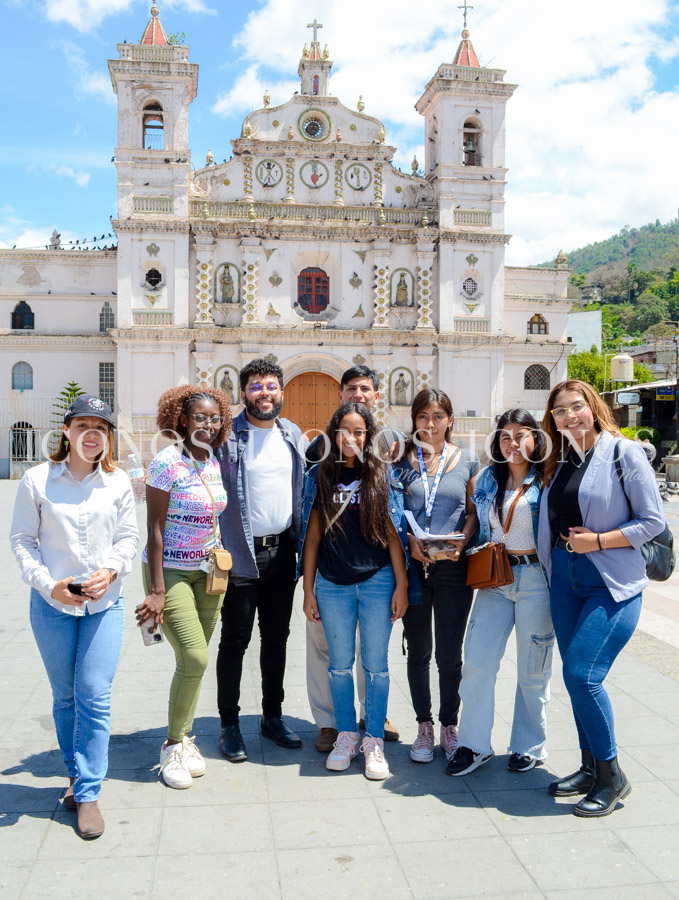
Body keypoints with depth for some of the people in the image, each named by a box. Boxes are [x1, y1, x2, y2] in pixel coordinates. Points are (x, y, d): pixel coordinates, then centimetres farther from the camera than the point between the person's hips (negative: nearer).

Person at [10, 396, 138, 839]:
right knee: (65, 696, 12)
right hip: (52, 603, 0)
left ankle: (88, 794, 8)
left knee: (95, 696, -3)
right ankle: (76, 775, 32)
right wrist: (48, 584, -11)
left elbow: (129, 536, 5)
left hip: (105, 602, 0)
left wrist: (111, 571, -13)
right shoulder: (38, 479, -3)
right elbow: (22, 539, 0)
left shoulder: (118, 482, 0)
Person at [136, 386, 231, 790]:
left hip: (208, 572, 6)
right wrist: (157, 591, -17)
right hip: (171, 571, -6)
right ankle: (174, 744, 10)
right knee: (194, 659, -11)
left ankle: (184, 737, 27)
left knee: (195, 659, 9)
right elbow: (155, 529, -15)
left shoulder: (215, 464, 5)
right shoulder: (168, 462, -14)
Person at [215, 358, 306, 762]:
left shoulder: (293, 435, 9)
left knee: (277, 638, 15)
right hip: (240, 554, -5)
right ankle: (230, 725, 19)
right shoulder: (226, 435, -7)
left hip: (282, 552, 5)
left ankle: (273, 716, 30)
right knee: (235, 641, 5)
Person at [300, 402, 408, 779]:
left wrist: (401, 585, -4)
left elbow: (393, 532, 0)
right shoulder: (320, 476, 5)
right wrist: (308, 589, 4)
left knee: (375, 663, 5)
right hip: (332, 583, 2)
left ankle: (374, 740, 19)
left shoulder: (382, 475, 1)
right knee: (339, 663, 10)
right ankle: (346, 735, 26)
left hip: (377, 580, -1)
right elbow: (313, 535, 6)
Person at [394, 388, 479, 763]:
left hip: (453, 567, 0)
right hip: (412, 565, 1)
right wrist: (409, 542, -11)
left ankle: (449, 726, 23)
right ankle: (424, 727, 25)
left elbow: (474, 512, 7)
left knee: (450, 654, 4)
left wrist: (461, 541, -11)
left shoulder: (467, 460, 4)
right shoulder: (402, 460, 4)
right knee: (418, 652, 10)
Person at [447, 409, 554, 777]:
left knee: (533, 669, 8)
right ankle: (474, 745, 14)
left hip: (536, 579, -4)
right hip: (495, 578, 4)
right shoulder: (487, 479, 10)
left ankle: (529, 747, 26)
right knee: (477, 661, -1)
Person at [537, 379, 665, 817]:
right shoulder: (559, 461, 10)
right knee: (576, 677, 10)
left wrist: (597, 541, -16)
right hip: (565, 580, 6)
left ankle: (612, 776, 6)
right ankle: (591, 768, 26)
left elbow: (653, 520, -9)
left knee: (582, 674, -13)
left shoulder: (624, 453, -8)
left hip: (612, 583, -6)